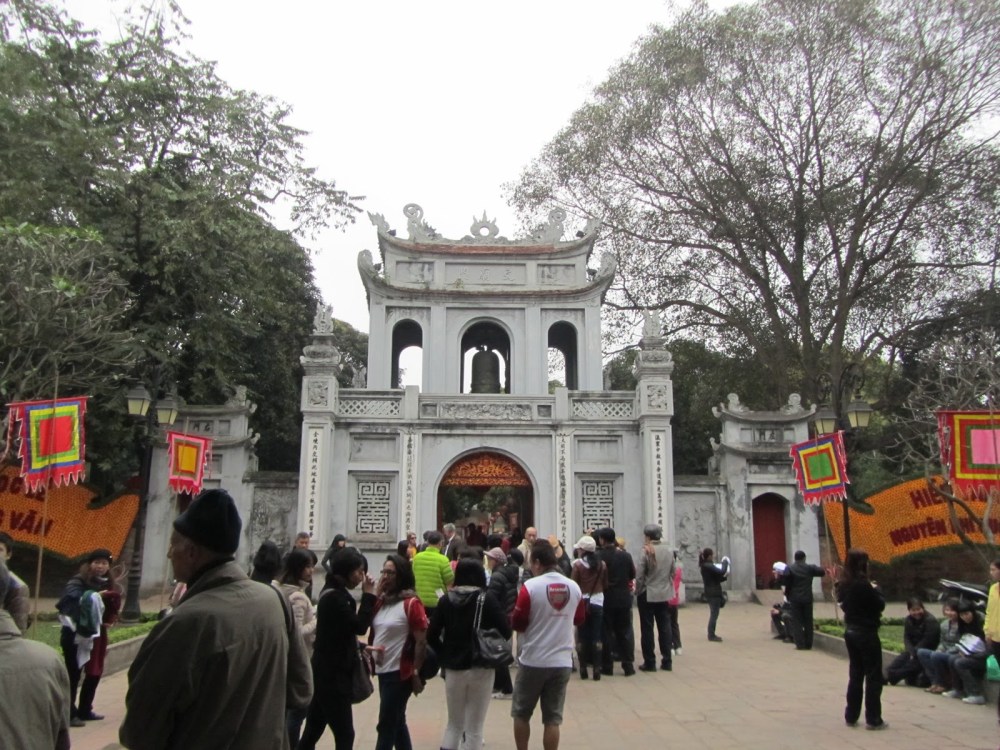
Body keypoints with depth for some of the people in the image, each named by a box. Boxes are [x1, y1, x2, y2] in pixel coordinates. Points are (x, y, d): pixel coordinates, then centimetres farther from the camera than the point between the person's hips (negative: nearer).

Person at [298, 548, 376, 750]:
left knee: (313, 731, 16)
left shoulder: (333, 594, 10)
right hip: (332, 675, -10)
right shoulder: (335, 597, -20)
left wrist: (362, 649, 8)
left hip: (325, 673, 10)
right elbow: (359, 626, -20)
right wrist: (368, 595, -14)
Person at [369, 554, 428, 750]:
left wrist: (416, 673, -14)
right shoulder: (381, 600, 8)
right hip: (382, 670, 8)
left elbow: (421, 641, -14)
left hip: (400, 672, -7)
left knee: (386, 725, -1)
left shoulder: (411, 603, -13)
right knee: (397, 722, 18)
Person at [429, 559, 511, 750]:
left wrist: (445, 657, 6)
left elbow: (432, 636, -5)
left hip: (453, 669, 2)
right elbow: (506, 632, -12)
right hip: (481, 669, -2)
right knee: (474, 728, 9)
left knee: (454, 724, 18)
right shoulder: (487, 601, -8)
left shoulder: (446, 600, -2)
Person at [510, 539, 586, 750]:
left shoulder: (530, 586, -14)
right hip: (563, 662, 3)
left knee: (521, 714, 15)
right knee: (553, 719, 9)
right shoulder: (574, 587, -1)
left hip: (533, 661, -3)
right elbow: (579, 619, 14)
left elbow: (517, 624, -10)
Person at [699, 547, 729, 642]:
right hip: (713, 594, -10)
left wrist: (724, 577, 6)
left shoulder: (706, 566, 14)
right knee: (714, 614, -4)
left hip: (712, 593, 10)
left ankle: (711, 634, 21)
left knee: (713, 614, 15)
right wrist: (725, 562, -11)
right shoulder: (708, 566, -17)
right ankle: (711, 635, 0)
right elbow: (722, 571, -26)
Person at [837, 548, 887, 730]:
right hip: (866, 633, -8)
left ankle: (851, 716, 20)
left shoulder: (845, 584, 4)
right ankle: (873, 719, 8)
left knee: (855, 675, 15)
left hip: (850, 632, 8)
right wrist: (876, 589, 3)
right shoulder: (863, 584, -20)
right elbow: (880, 604, -14)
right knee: (873, 676, 4)